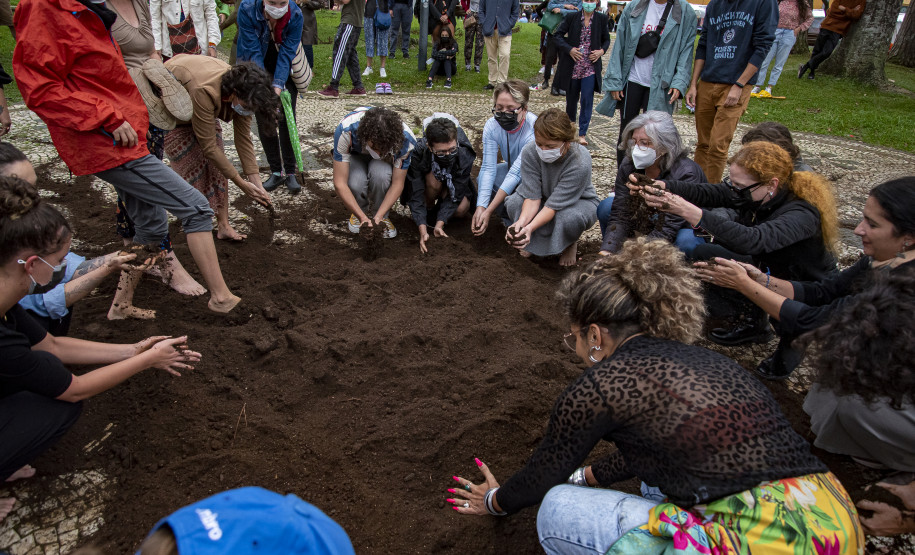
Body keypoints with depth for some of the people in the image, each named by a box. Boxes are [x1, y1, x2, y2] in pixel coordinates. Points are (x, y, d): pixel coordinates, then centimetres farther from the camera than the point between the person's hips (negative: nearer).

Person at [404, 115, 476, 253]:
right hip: (424, 178, -1)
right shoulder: (418, 152, -38)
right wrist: (423, 230, -46)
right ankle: (429, 211, -9)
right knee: (433, 181, -38)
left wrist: (440, 223, -41)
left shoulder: (465, 154, -35)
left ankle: (439, 216, 6)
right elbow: (416, 195, -36)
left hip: (453, 183, 2)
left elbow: (455, 194, -30)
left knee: (461, 210, -28)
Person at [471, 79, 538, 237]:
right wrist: (480, 207, -37)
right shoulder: (491, 125, -19)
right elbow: (488, 167, -23)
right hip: (511, 168, 5)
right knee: (482, 179, -23)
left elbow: (516, 173, -37)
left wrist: (488, 211, -41)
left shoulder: (534, 129, -33)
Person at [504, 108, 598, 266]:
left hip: (578, 201, -3)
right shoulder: (529, 152, -25)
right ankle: (535, 242, 3)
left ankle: (570, 244, 0)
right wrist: (521, 222, -44)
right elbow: (532, 195, -25)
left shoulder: (580, 163, -35)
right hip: (544, 198, 3)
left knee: (570, 218, -40)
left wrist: (530, 227, -47)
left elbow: (554, 205, -34)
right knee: (513, 203, -27)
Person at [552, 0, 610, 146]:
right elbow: (557, 36, -1)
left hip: (591, 67, 0)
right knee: (571, 97, 12)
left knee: (587, 99, -8)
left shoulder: (601, 19, 2)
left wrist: (602, 50, -7)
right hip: (572, 67, 0)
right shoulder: (572, 17, -2)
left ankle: (582, 134, -2)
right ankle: (570, 120, 41)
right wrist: (569, 49, -15)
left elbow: (606, 39, 13)